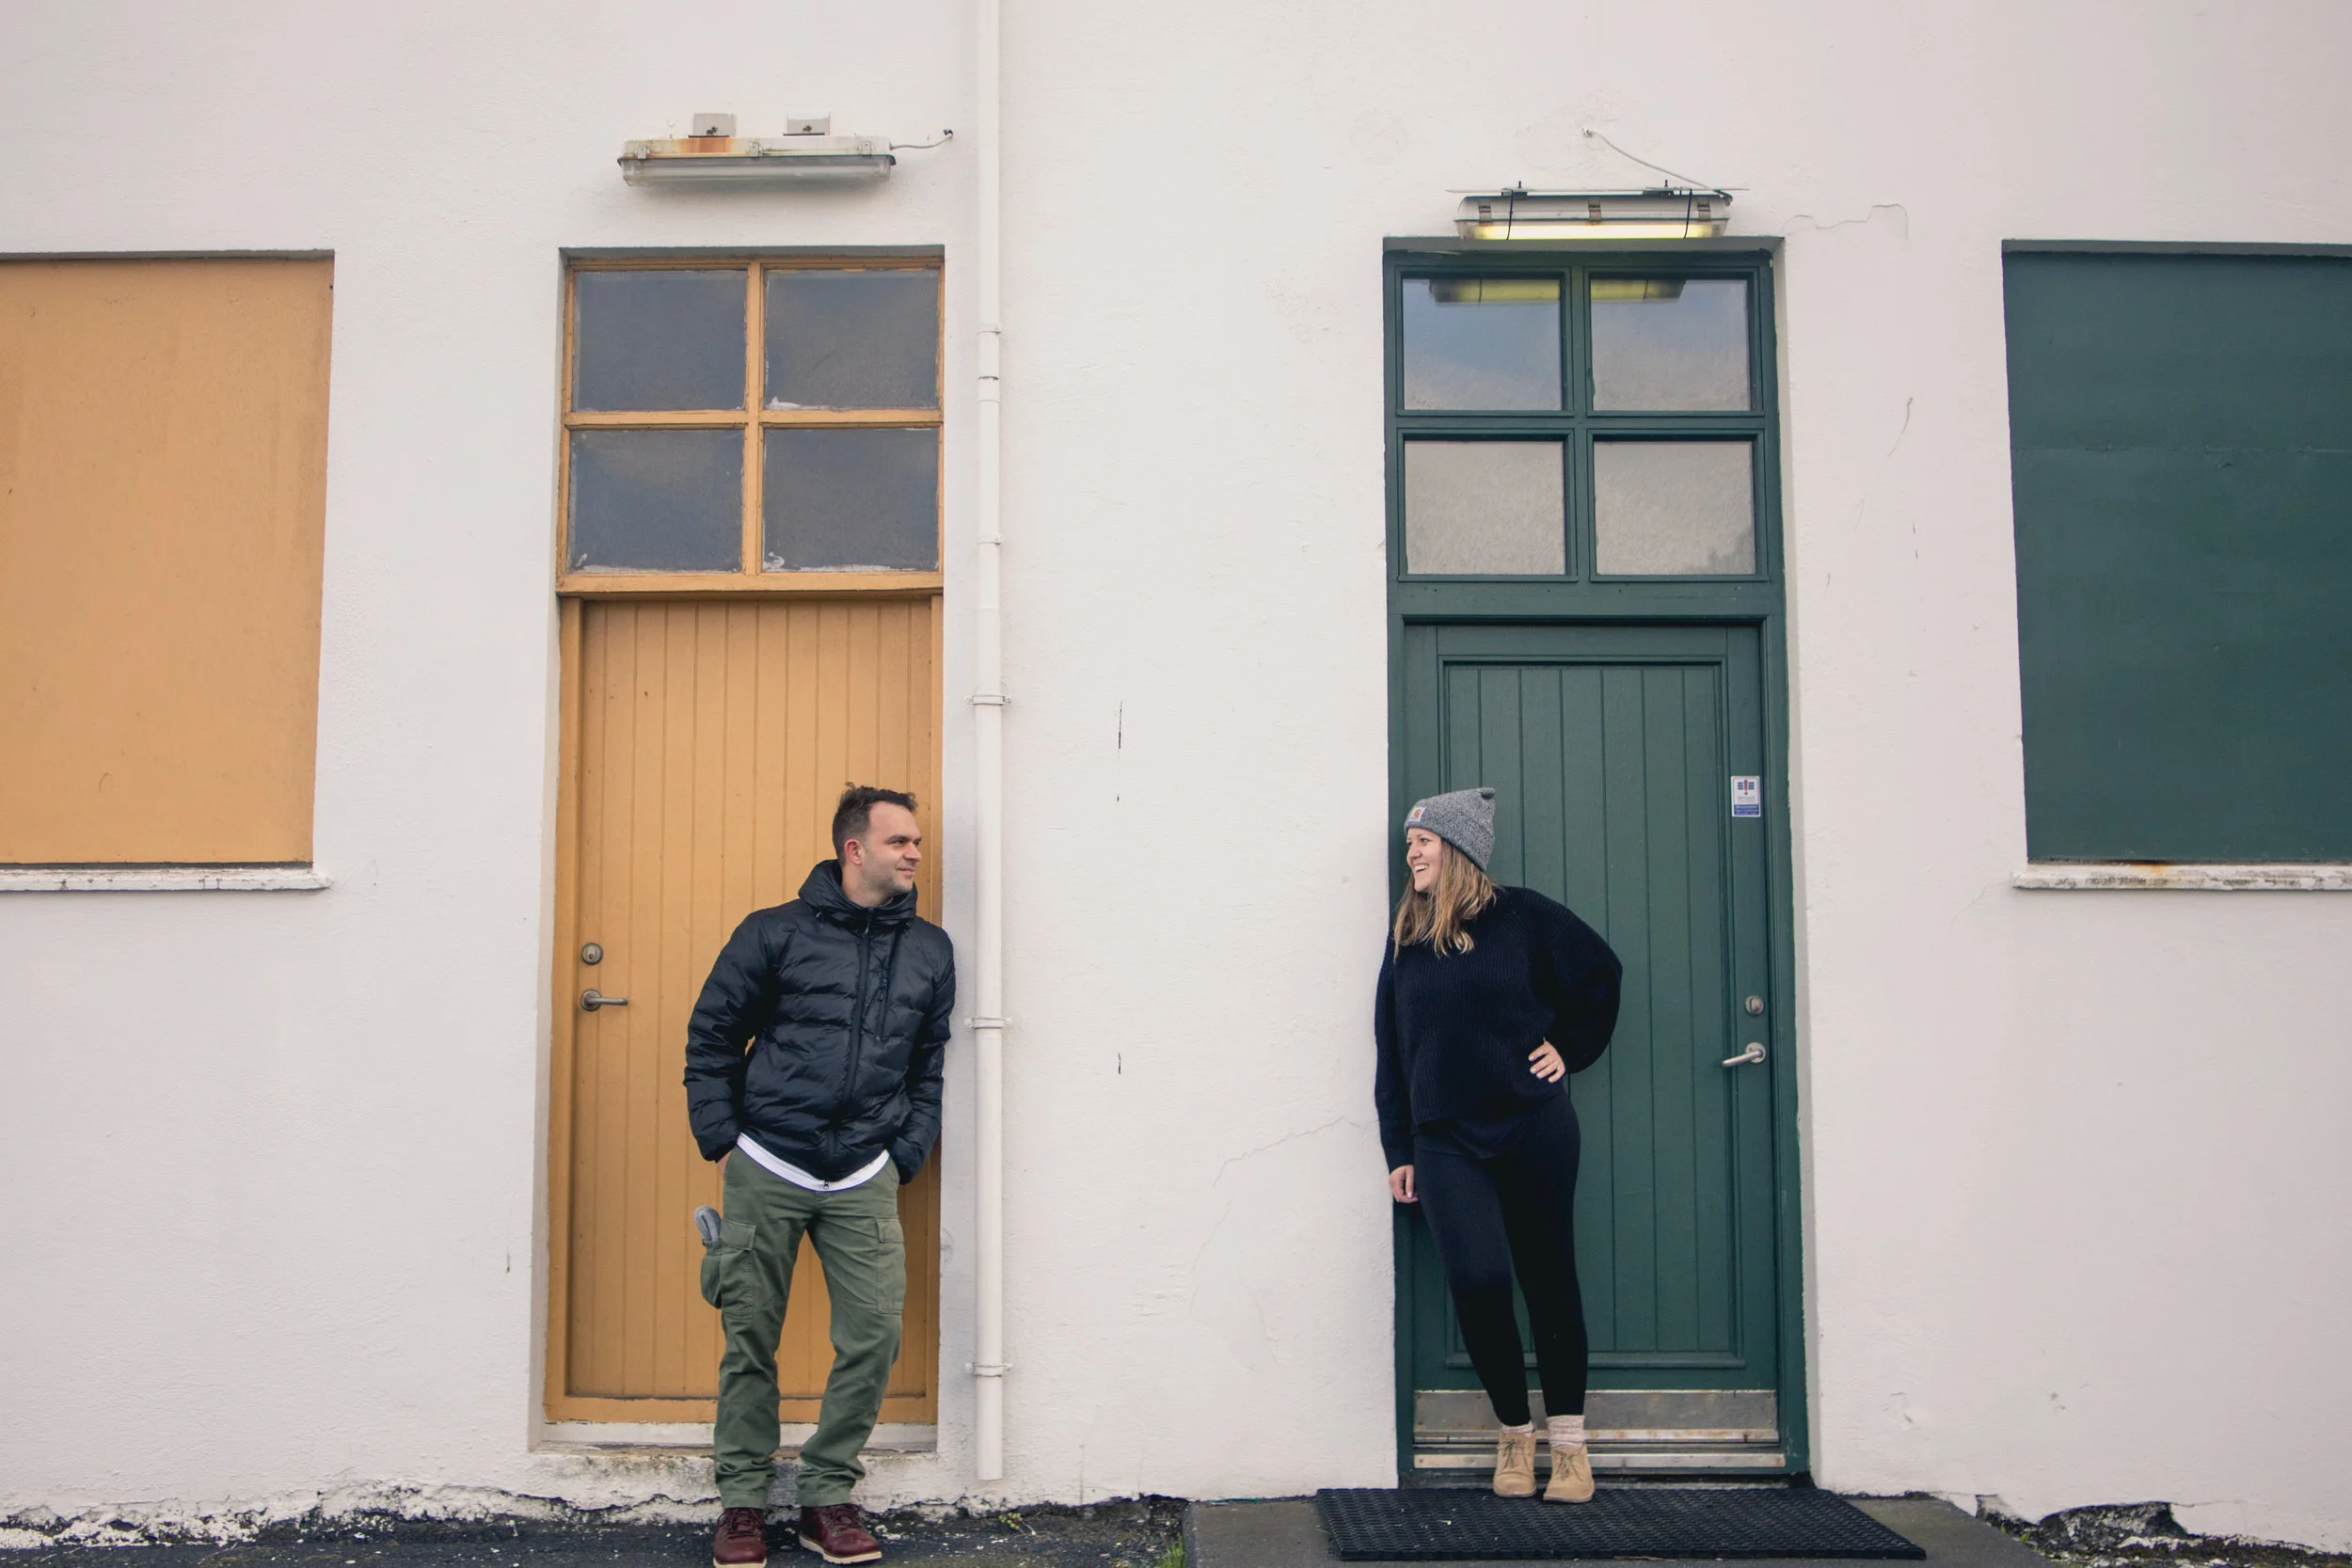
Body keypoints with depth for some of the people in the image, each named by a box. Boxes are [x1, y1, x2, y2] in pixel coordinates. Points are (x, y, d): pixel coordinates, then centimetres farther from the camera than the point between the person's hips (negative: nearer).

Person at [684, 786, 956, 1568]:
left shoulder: (930, 952, 9)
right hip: (765, 1171, -2)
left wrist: (903, 1159, 6)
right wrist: (722, 1145, -1)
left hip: (864, 1180, 2)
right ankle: (742, 1500, 20)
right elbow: (711, 1038, 3)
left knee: (875, 1334, -3)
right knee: (750, 1340, 4)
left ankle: (829, 1495, 14)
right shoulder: (774, 933, -1)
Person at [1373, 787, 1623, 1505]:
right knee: (1478, 1278, -12)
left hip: (1533, 1126, -2)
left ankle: (1568, 1441, 20)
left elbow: (1600, 971, 10)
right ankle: (1514, 1433, 9)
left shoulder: (1521, 915, -1)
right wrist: (1398, 1149, 8)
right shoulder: (1406, 935, 9)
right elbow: (1391, 1049, 10)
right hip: (1446, 1140, 2)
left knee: (1549, 1280, 6)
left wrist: (1569, 1047, 5)